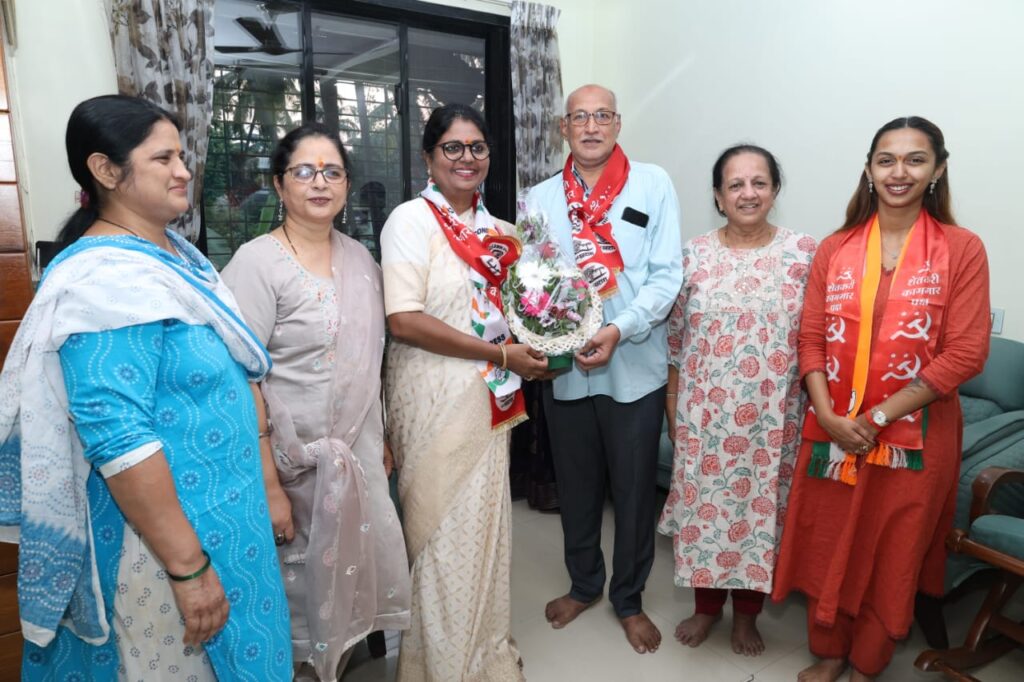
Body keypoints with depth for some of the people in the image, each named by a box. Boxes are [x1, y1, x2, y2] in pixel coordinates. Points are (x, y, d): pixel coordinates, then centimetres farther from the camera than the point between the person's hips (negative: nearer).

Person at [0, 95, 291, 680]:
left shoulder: (176, 251, 5)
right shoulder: (108, 280, -23)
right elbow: (118, 441, -27)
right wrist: (189, 566, -23)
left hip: (213, 511, 9)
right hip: (162, 534, -9)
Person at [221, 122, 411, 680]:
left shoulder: (360, 257, 6)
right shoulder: (256, 263, -13)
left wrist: (381, 438, 14)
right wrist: (268, 486, -19)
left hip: (360, 455, 6)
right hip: (296, 464, -5)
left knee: (353, 577, 16)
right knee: (301, 590, 10)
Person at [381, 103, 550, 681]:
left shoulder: (493, 229, 11)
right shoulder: (413, 220, -10)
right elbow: (405, 320, -20)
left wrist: (534, 357, 2)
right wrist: (501, 354, -18)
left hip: (489, 400, 7)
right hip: (437, 401, -7)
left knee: (487, 523, 17)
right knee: (446, 531, 5)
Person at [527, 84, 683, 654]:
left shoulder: (653, 184, -1)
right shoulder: (541, 198, 6)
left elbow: (666, 275, -7)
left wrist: (619, 330, -19)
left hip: (634, 367, -2)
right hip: (563, 367, 2)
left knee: (635, 491, 11)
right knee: (577, 488, 17)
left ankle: (629, 598, 34)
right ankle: (584, 584, 41)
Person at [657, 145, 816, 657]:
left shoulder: (803, 253, -2)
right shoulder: (693, 255, 0)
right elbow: (675, 336, 4)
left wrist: (814, 404, -1)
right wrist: (671, 402, 4)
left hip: (773, 416, 0)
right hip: (704, 412, 1)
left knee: (761, 505, 11)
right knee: (704, 502, 10)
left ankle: (747, 612, 34)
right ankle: (707, 604, 33)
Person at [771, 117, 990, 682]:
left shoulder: (962, 249, -5)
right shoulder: (834, 249, 2)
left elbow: (965, 354, -11)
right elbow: (810, 338, 0)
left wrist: (879, 415, -15)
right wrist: (828, 415, -12)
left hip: (914, 435, -2)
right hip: (832, 430, 2)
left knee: (891, 555, 13)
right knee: (826, 545, 14)